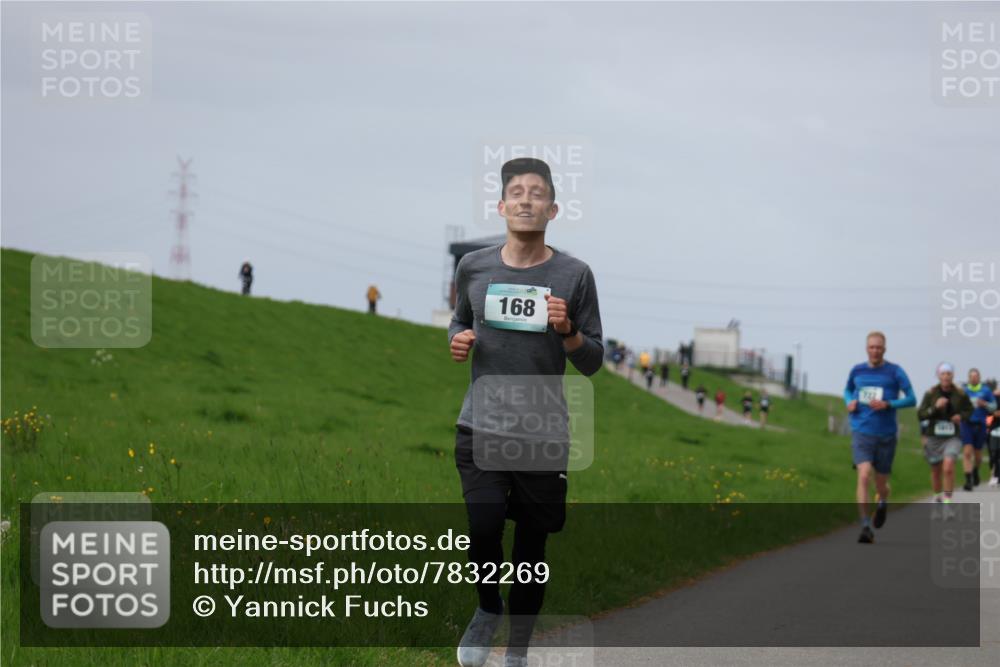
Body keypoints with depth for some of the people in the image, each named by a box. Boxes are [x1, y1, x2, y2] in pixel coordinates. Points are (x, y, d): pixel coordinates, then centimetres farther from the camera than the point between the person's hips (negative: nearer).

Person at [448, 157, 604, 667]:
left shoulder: (574, 276, -3)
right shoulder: (473, 267, 3)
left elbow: (593, 363, 1)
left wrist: (568, 331, -18)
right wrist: (458, 340, -1)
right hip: (480, 428, 1)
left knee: (531, 545, 5)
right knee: (484, 527, -17)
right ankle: (488, 608, 14)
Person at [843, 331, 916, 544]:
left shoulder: (894, 372, -3)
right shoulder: (857, 371, 5)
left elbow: (911, 399, -4)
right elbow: (848, 390, 24)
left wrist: (888, 404, -18)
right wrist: (849, 402, 2)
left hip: (886, 435, 0)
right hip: (861, 432, 0)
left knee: (881, 483, 10)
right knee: (864, 476, -19)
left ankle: (883, 503, 48)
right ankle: (865, 527, -18)